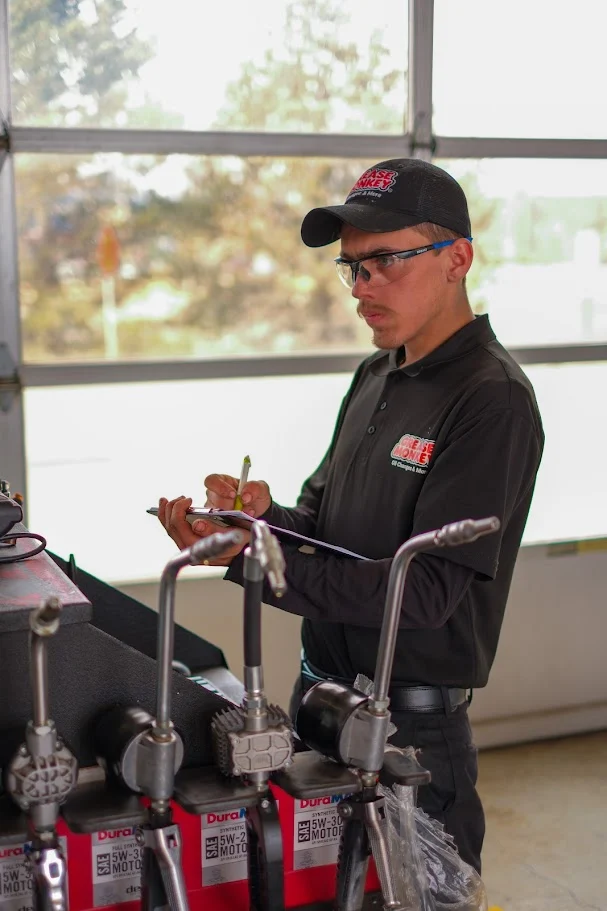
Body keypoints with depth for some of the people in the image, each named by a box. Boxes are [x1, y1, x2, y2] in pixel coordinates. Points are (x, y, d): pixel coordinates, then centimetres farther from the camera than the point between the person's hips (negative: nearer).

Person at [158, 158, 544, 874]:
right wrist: (263, 516, -12)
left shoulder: (492, 398, -18)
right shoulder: (376, 378, 8)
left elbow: (426, 589, -24)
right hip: (321, 690, 8)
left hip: (411, 728, -8)